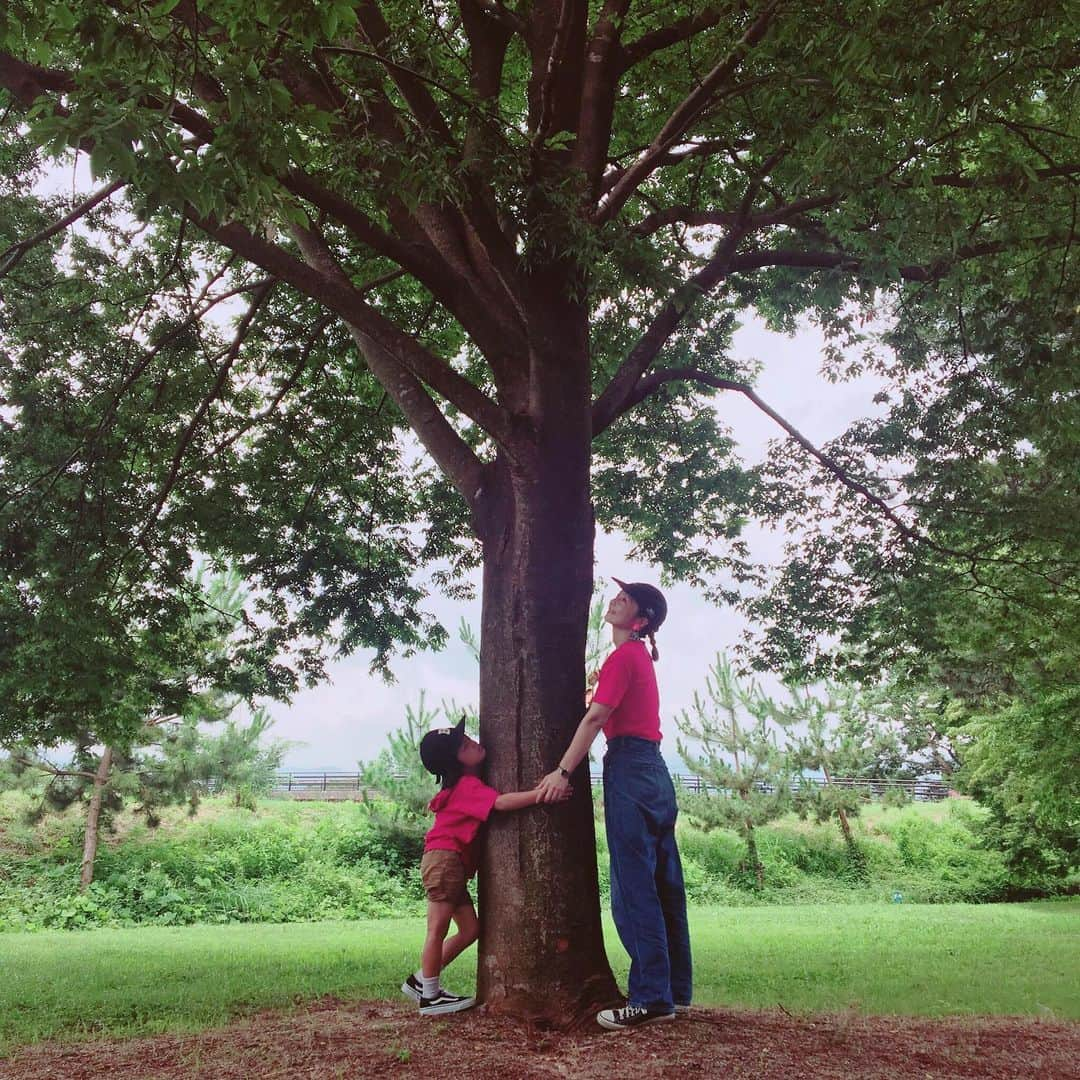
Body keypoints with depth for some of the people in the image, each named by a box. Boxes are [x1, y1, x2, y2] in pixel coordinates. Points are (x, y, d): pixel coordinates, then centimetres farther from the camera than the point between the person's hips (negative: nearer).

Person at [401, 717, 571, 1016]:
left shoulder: (466, 785, 15)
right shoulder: (469, 786, -15)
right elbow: (501, 802, -30)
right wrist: (540, 794, -37)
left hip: (454, 864, 9)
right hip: (444, 859, -9)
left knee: (470, 929, 10)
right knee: (438, 929, -2)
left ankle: (420, 980, 19)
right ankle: (430, 996, 6)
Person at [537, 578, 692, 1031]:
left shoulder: (624, 656, -9)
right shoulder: (641, 657, 20)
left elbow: (594, 718, -15)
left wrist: (563, 770, -15)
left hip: (629, 769, -10)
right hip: (653, 770, 10)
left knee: (634, 887, -8)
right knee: (663, 884, 11)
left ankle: (651, 998, -6)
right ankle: (676, 990, 18)